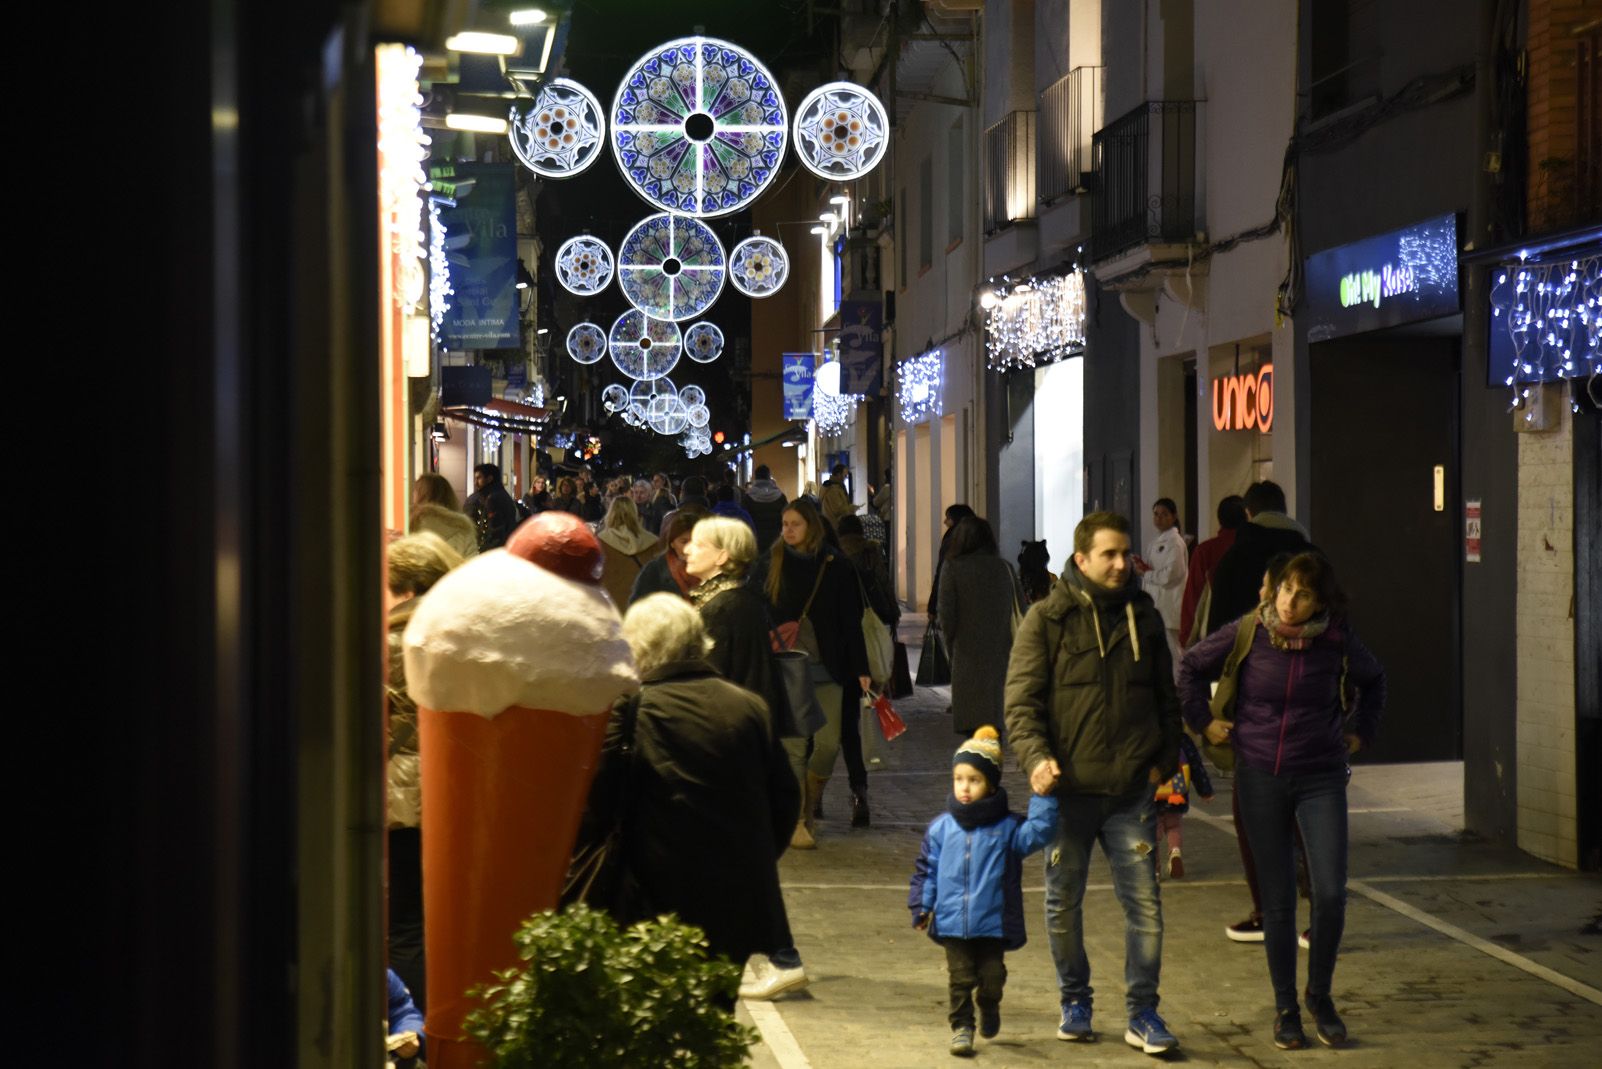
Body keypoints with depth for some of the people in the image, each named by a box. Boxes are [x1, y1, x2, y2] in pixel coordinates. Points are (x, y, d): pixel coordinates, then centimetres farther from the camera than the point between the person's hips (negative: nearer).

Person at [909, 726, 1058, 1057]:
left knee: (992, 976, 6)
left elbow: (1037, 834, -15)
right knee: (960, 978, 2)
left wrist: (1043, 799, -21)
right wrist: (921, 906, 5)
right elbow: (926, 868, 9)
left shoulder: (1007, 827, -2)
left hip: (994, 922, -1)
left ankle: (989, 1008, 36)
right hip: (952, 923, 1)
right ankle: (961, 1027, 15)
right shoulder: (941, 827, 3)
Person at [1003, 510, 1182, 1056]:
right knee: (1064, 904, 10)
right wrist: (1035, 756, -21)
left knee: (1144, 904, -1)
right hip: (1067, 787, -2)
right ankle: (1075, 1001, 28)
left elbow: (1167, 698, 18)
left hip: (1131, 789, 2)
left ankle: (1142, 1013, 11)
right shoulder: (1047, 620, -2)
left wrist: (1164, 761, 7)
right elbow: (1021, 699, -6)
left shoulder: (1143, 618, 9)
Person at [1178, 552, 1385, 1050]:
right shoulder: (1247, 632, -6)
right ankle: (1285, 1008, 18)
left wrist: (1362, 730, 12)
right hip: (1261, 777, 0)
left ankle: (1320, 994, 15)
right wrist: (1204, 720, 5)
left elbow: (1372, 679, 19)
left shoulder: (1338, 640, -3)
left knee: (1330, 894, -8)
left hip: (1321, 779, 1)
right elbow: (1191, 666, 10)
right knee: (1278, 900, 4)